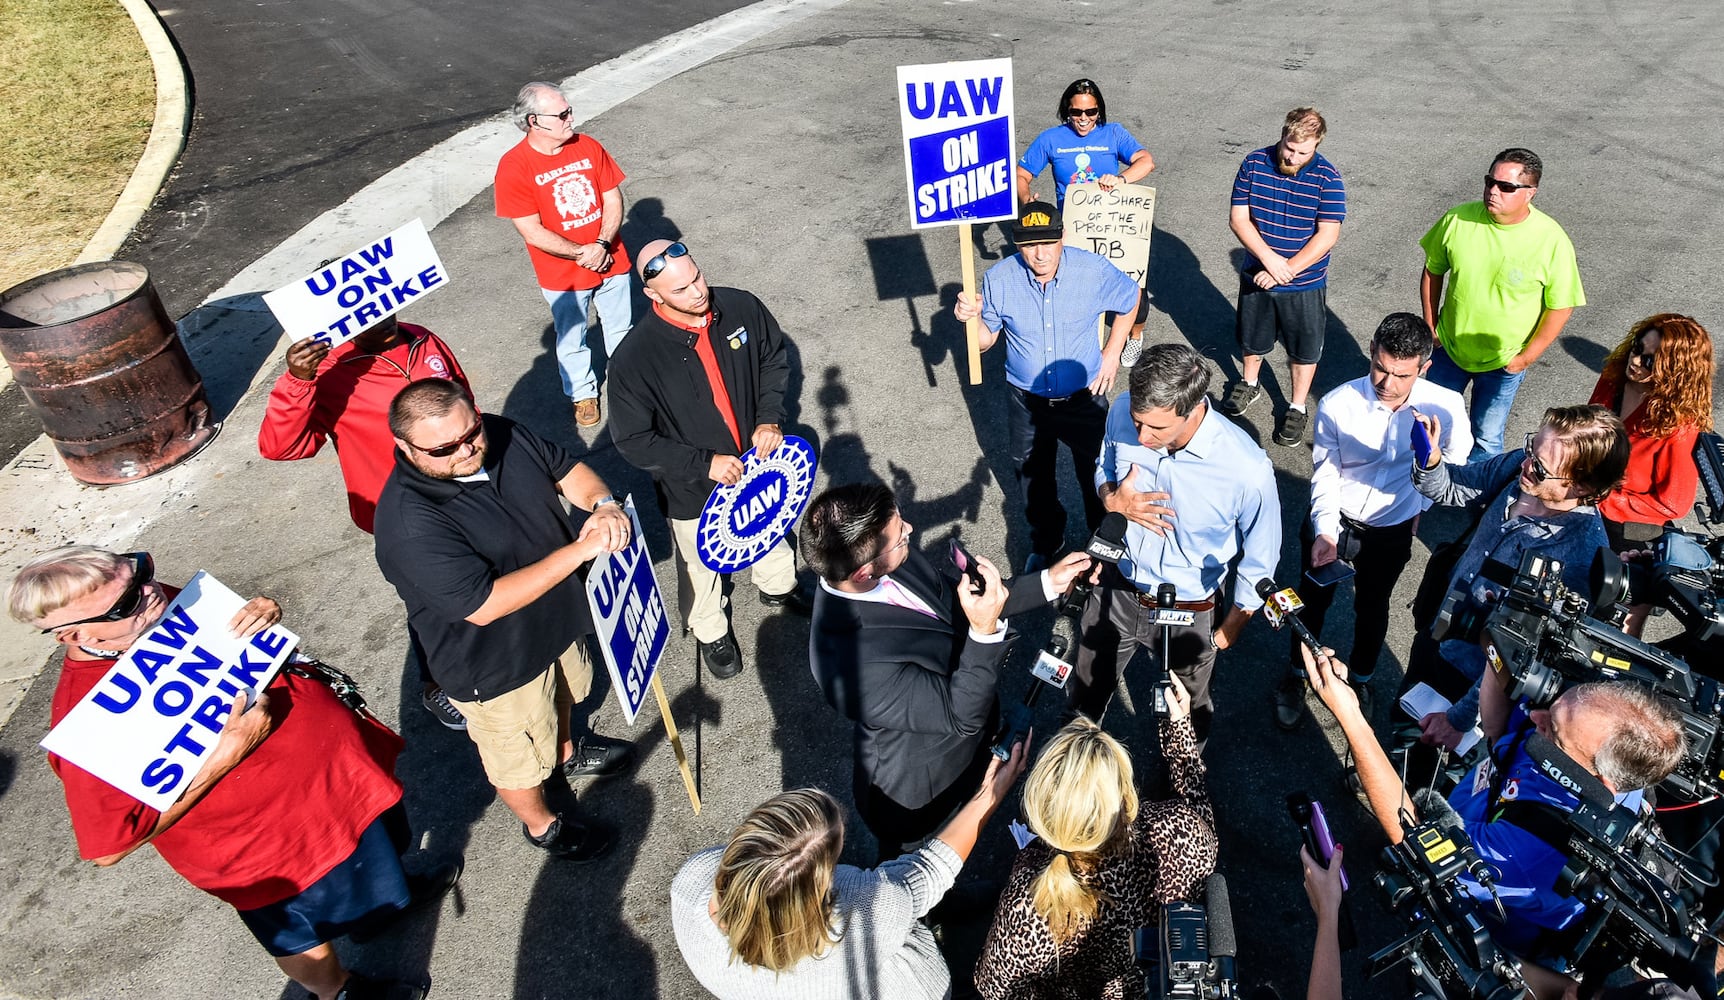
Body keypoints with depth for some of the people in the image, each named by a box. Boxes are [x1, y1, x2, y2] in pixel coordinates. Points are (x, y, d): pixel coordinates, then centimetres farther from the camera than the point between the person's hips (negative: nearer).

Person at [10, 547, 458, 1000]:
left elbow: (231, 631, 9)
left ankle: (393, 887, 63)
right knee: (305, 933, 21)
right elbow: (109, 846, -29)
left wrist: (263, 613, -16)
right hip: (283, 847, -6)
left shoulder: (165, 604, -12)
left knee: (378, 844, 33)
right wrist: (226, 756, -35)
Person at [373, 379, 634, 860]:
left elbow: (567, 469, -2)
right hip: (496, 664, -7)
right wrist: (580, 550, -39)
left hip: (556, 616, 7)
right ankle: (540, 823, 50)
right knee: (520, 757, 20)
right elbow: (484, 604, -38)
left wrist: (604, 504, -25)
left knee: (562, 694, 35)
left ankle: (566, 751, 67)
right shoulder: (410, 526, -37)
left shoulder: (502, 434, -16)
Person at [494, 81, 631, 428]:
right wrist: (582, 254, -21)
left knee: (621, 330, 20)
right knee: (572, 340, 16)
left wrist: (602, 245, -20)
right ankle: (583, 393, 39)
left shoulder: (589, 147, -6)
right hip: (562, 276, -3)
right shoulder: (513, 167, -17)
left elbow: (613, 200, -5)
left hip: (611, 262, 3)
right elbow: (532, 231, -18)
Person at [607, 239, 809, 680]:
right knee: (701, 564, 20)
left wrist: (770, 418, -12)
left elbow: (773, 356, 1)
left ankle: (777, 587, 63)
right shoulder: (634, 359, -30)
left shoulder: (741, 307, -19)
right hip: (692, 487, -4)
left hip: (757, 458, 4)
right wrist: (704, 463, -26)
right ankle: (710, 630, 50)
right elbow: (632, 440, -21)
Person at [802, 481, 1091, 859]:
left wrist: (1048, 582, -7)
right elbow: (961, 715, -33)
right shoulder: (857, 667, -46)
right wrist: (984, 630, -46)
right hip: (920, 794, -7)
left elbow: (954, 601, -4)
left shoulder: (894, 562, -23)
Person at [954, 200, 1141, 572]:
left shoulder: (1095, 270, -19)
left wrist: (1112, 353, -2)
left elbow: (1130, 299, 2)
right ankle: (1045, 543, 49)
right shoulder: (998, 279, -17)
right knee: (1034, 478, 22)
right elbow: (986, 340, -6)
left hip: (1084, 398, -1)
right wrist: (971, 319, -27)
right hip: (1026, 401, 2)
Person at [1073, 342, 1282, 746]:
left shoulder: (1247, 469, -33)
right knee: (1084, 696, 27)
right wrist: (1112, 499, -22)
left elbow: (1259, 559, -14)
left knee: (1186, 716, 27)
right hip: (1116, 590, 3)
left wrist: (1231, 627, -1)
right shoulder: (1123, 412, -23)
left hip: (1189, 616, -2)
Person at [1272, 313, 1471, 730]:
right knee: (1313, 601, 17)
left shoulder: (1445, 406, -24)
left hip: (1391, 531, 1)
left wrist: (1419, 505, 9)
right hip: (1332, 522, -1)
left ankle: (1361, 680, 49)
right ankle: (1296, 676, 42)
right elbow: (1325, 474, -15)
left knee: (1372, 607, 22)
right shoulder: (1337, 404, -27)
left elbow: (1456, 459, 0)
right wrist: (1324, 532, -27)